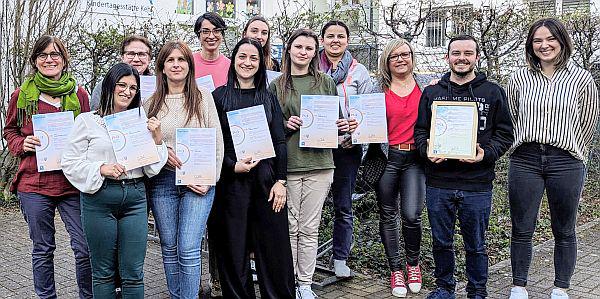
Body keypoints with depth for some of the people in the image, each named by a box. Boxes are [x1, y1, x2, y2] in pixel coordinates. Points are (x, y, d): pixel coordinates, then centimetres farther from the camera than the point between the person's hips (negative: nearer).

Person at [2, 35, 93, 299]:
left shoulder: (79, 95, 5)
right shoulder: (22, 95, 5)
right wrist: (22, 144, -4)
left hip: (73, 182, 0)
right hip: (34, 182, 0)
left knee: (85, 247, -1)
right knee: (42, 249, 10)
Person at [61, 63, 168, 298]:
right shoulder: (87, 121, 2)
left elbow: (152, 169, 9)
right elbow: (69, 163, 0)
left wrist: (157, 138, -5)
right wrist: (101, 169, -14)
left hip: (135, 197, 2)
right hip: (99, 197, -2)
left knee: (133, 273, 4)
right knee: (103, 272, 9)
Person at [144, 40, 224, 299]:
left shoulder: (204, 97, 4)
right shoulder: (151, 103, 9)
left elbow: (217, 141, 2)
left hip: (198, 181, -2)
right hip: (161, 181, 2)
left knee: (188, 249, -8)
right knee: (169, 247, 9)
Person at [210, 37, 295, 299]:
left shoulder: (269, 98, 11)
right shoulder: (219, 96, 4)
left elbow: (280, 142, 7)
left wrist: (280, 181, -2)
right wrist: (233, 166, -14)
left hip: (266, 179, 2)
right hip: (231, 182, -2)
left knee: (274, 246, 4)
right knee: (233, 250, 5)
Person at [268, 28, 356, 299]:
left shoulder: (326, 83, 10)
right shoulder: (276, 85, 8)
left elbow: (336, 120, 14)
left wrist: (344, 126, -7)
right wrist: (285, 125, -9)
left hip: (318, 163, 0)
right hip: (286, 163, 0)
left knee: (309, 228, 5)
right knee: (290, 227, 5)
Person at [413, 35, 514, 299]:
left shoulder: (492, 92, 5)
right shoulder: (432, 92, 9)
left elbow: (505, 134, 4)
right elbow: (420, 130, 12)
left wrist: (486, 153, -13)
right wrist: (426, 149, -9)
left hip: (477, 183, -1)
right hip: (438, 181, 2)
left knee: (475, 245, 8)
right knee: (441, 241, 12)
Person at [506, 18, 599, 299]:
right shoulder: (519, 78, 5)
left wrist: (571, 156, 12)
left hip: (566, 164, -1)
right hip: (525, 160, 1)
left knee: (564, 232, 10)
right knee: (521, 230, 7)